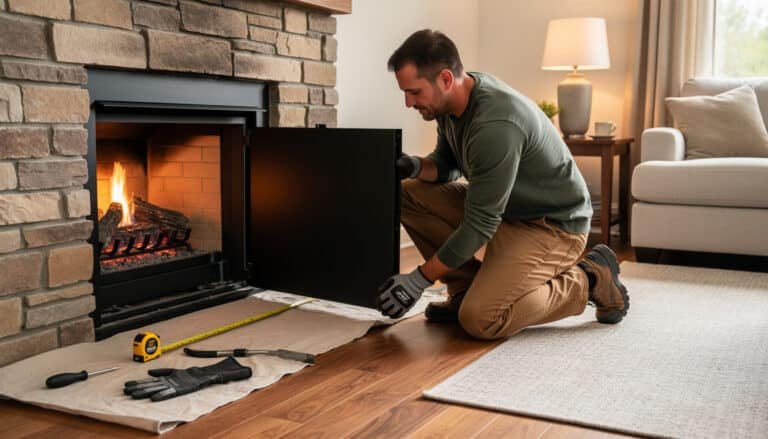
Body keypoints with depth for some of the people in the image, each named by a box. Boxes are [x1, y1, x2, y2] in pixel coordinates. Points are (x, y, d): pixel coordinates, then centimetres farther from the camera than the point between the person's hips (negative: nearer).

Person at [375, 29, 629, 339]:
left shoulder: (495, 125, -32)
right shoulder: (451, 101, -5)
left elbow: (479, 224, -27)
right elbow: (447, 164, 12)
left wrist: (419, 279, -21)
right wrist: (417, 167, -13)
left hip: (552, 224, -9)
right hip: (504, 207, 9)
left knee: (480, 319, -24)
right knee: (410, 195, -3)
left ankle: (589, 280, -3)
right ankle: (467, 289, 4)